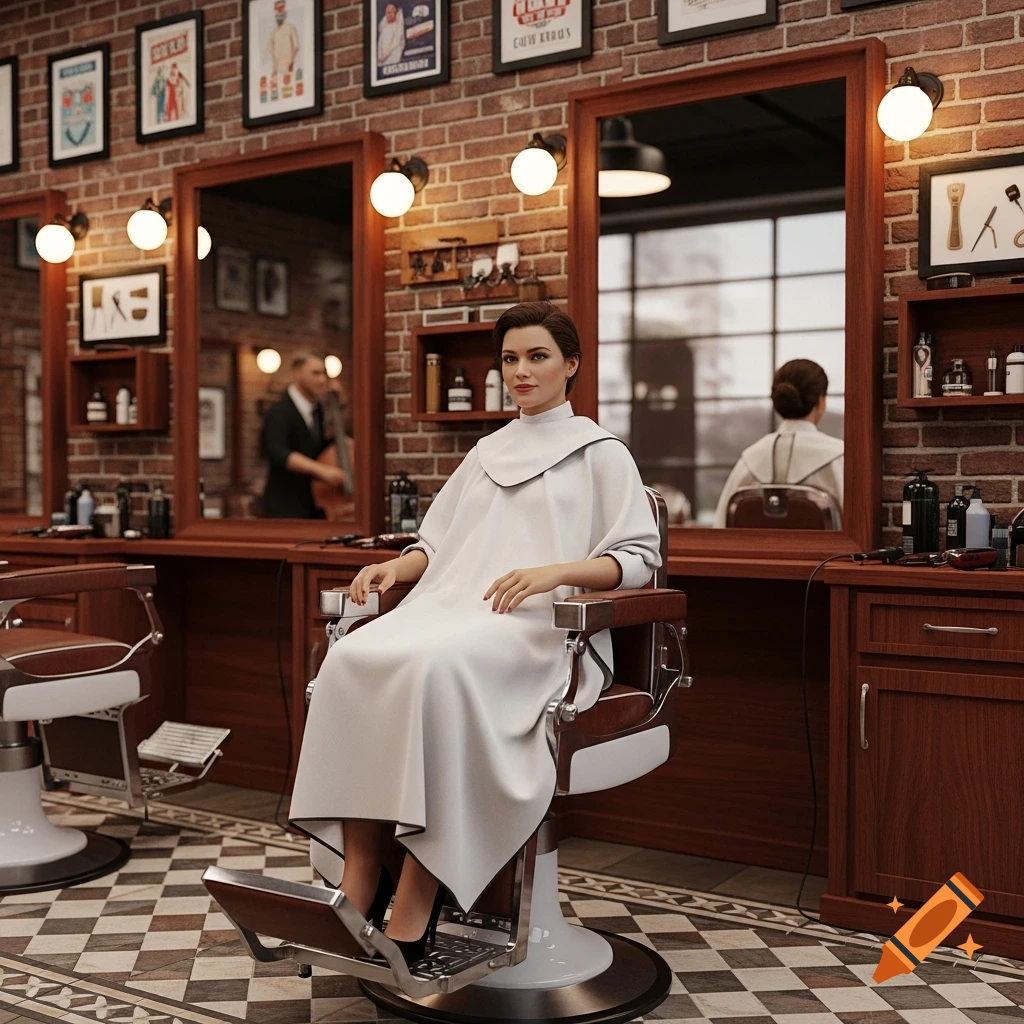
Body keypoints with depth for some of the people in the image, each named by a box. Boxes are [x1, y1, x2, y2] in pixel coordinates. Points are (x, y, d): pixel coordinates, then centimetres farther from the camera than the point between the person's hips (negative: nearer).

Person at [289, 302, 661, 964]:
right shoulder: (486, 454, 28)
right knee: (352, 660, -27)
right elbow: (438, 545, 27)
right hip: (454, 610, 5)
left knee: (438, 665, -37)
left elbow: (640, 558, 1)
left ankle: (415, 907, -33)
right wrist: (397, 566, 4)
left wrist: (553, 571, -16)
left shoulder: (600, 452, 12)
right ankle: (361, 881, -29)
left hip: (542, 628, -5)